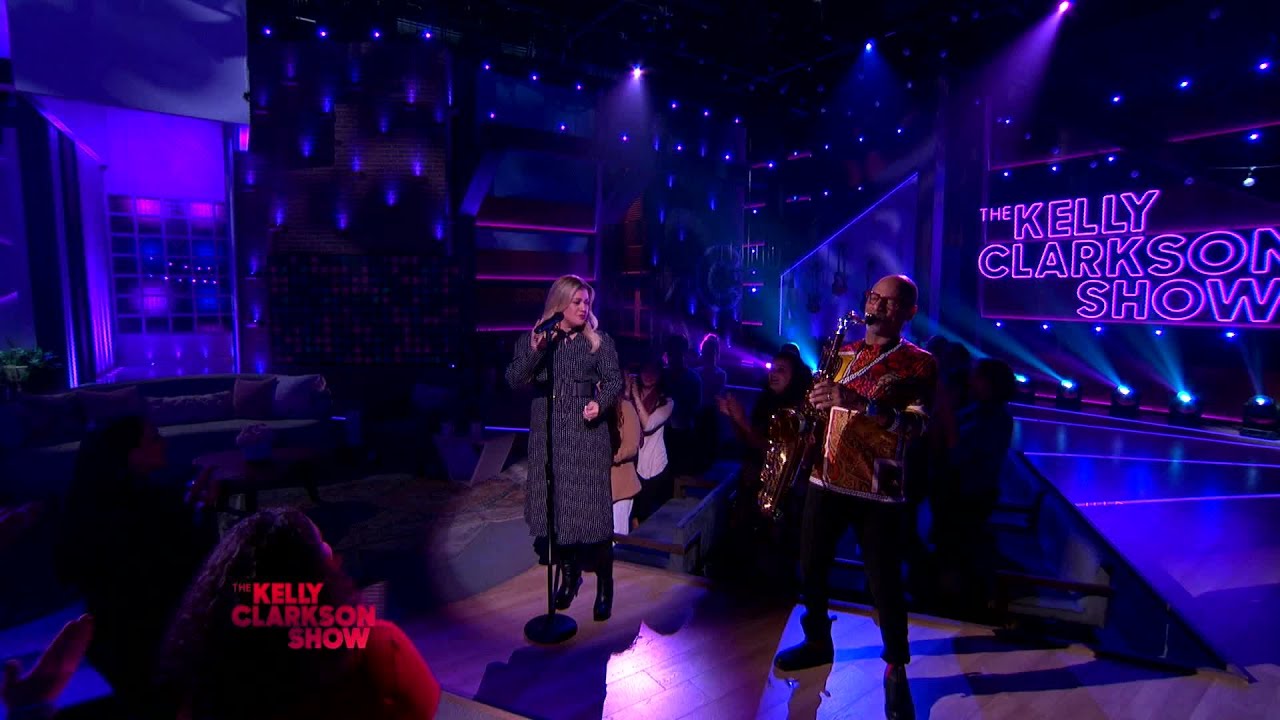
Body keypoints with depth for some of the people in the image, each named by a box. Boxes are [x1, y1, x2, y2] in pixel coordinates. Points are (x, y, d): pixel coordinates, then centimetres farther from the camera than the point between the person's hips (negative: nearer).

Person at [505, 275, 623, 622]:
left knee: (591, 505, -1)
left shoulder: (600, 341, 2)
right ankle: (568, 573, 29)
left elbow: (614, 381, -2)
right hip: (546, 433, 2)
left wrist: (601, 403, -22)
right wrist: (534, 351, -21)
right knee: (552, 503, 8)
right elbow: (514, 380, -6)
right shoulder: (530, 339, 4)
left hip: (586, 431, -2)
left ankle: (604, 584, 13)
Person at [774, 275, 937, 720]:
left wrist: (859, 402, -30)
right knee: (811, 567, 13)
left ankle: (896, 669, 28)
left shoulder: (919, 363, -3)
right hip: (826, 477, 5)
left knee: (884, 581, 5)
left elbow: (914, 426, -18)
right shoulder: (842, 353, 11)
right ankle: (818, 641, 37)